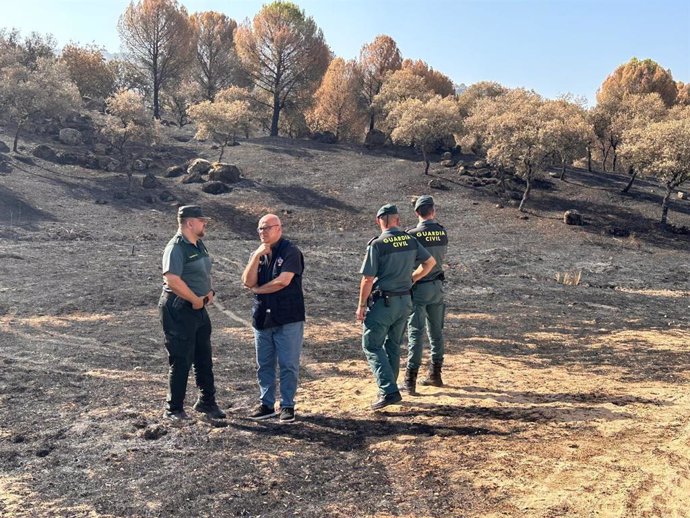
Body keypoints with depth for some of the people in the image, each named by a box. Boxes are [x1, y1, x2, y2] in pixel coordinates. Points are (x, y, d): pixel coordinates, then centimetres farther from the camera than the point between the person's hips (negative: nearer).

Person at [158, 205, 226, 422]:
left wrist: (210, 291, 7)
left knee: (204, 358, 16)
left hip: (199, 308, 9)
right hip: (179, 309, -9)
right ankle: (174, 409, 12)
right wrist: (196, 299, -19)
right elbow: (172, 280, -28)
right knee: (181, 360, -1)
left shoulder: (199, 245, 12)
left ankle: (206, 402, 30)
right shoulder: (176, 247, -16)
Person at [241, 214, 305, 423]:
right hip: (262, 317, 6)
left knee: (288, 365, 1)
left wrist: (257, 289, -4)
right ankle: (267, 404, 22)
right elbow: (248, 281, -2)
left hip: (288, 319, -6)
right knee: (264, 364, 12)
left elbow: (282, 281, -18)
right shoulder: (257, 253, 12)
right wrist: (257, 256, -11)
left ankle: (287, 406, 11)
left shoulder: (291, 252, -7)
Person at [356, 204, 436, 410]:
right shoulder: (411, 241, 2)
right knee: (393, 345, 18)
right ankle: (389, 389, 27)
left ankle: (389, 391, -10)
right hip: (405, 300, 6)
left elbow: (368, 279, -14)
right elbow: (430, 262, 13)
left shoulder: (377, 244, -14)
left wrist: (361, 305, -5)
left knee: (372, 346, 1)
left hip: (382, 302, -6)